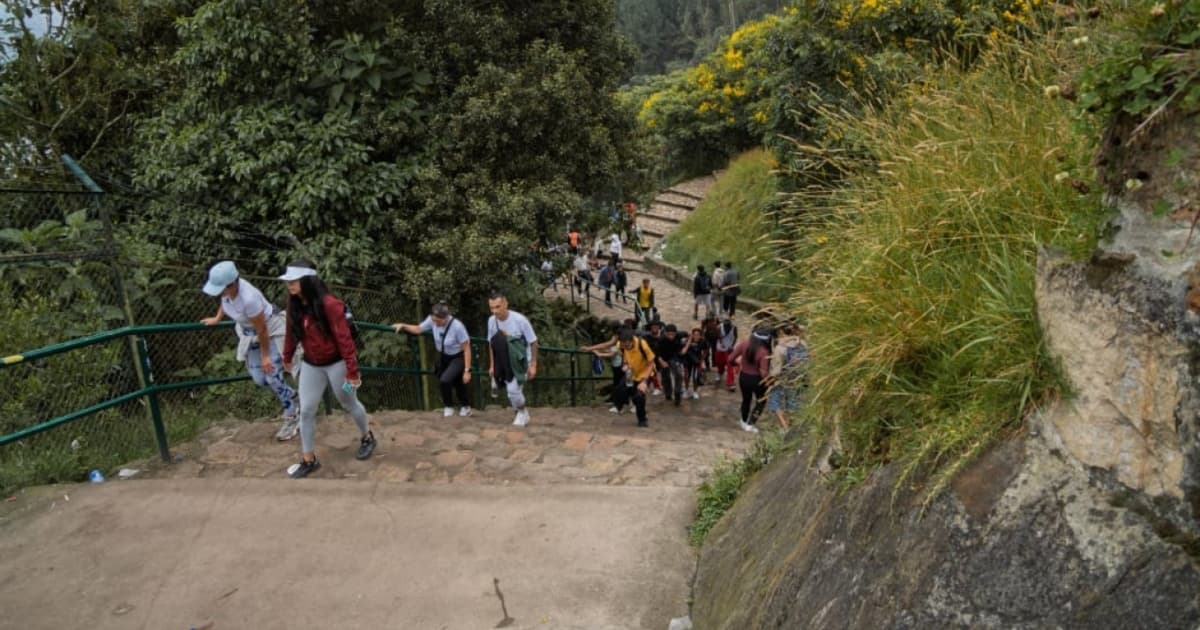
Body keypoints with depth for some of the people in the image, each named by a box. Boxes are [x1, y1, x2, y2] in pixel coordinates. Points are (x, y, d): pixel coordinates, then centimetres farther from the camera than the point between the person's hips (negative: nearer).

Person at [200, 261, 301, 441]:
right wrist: (217, 318, 12)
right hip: (249, 332, 7)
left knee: (272, 376, -7)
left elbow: (262, 330, -26)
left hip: (271, 330, -7)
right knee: (258, 378, 6)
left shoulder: (249, 298, -40)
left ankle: (292, 417, 12)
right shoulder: (226, 287, -21)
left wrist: (265, 355, -15)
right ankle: (292, 399, 31)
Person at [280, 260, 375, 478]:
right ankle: (309, 460, 19)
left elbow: (344, 338, -23)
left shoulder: (329, 304, -26)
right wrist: (287, 357, 23)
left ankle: (367, 438, 40)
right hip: (311, 365, 6)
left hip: (335, 363, -5)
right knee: (306, 411, 6)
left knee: (349, 404, 14)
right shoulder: (294, 305, -6)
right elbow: (291, 332, 11)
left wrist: (352, 371, -22)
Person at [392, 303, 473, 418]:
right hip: (443, 357, 6)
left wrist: (467, 371, -22)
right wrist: (403, 326, -15)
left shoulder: (457, 327, -33)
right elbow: (418, 329, 0)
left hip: (458, 358, -6)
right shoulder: (432, 320, -20)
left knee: (445, 380, -24)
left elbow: (467, 349, -24)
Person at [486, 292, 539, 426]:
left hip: (521, 360, -5)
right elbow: (492, 344, 6)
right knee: (512, 390, 14)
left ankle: (522, 412, 13)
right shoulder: (491, 321, -10)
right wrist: (492, 365, 8)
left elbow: (533, 342, -14)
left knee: (513, 390, -15)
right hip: (506, 362, 5)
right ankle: (522, 413, 38)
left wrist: (533, 365, -13)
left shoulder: (519, 319, -24)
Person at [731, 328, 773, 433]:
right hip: (757, 379, -5)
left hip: (744, 377, 5)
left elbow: (732, 358, -7)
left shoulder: (744, 344, -14)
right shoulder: (764, 352, -27)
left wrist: (739, 362, 12)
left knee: (746, 400, 27)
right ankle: (750, 424, 22)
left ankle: (744, 422, 44)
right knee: (761, 401, 22)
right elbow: (764, 373, -27)